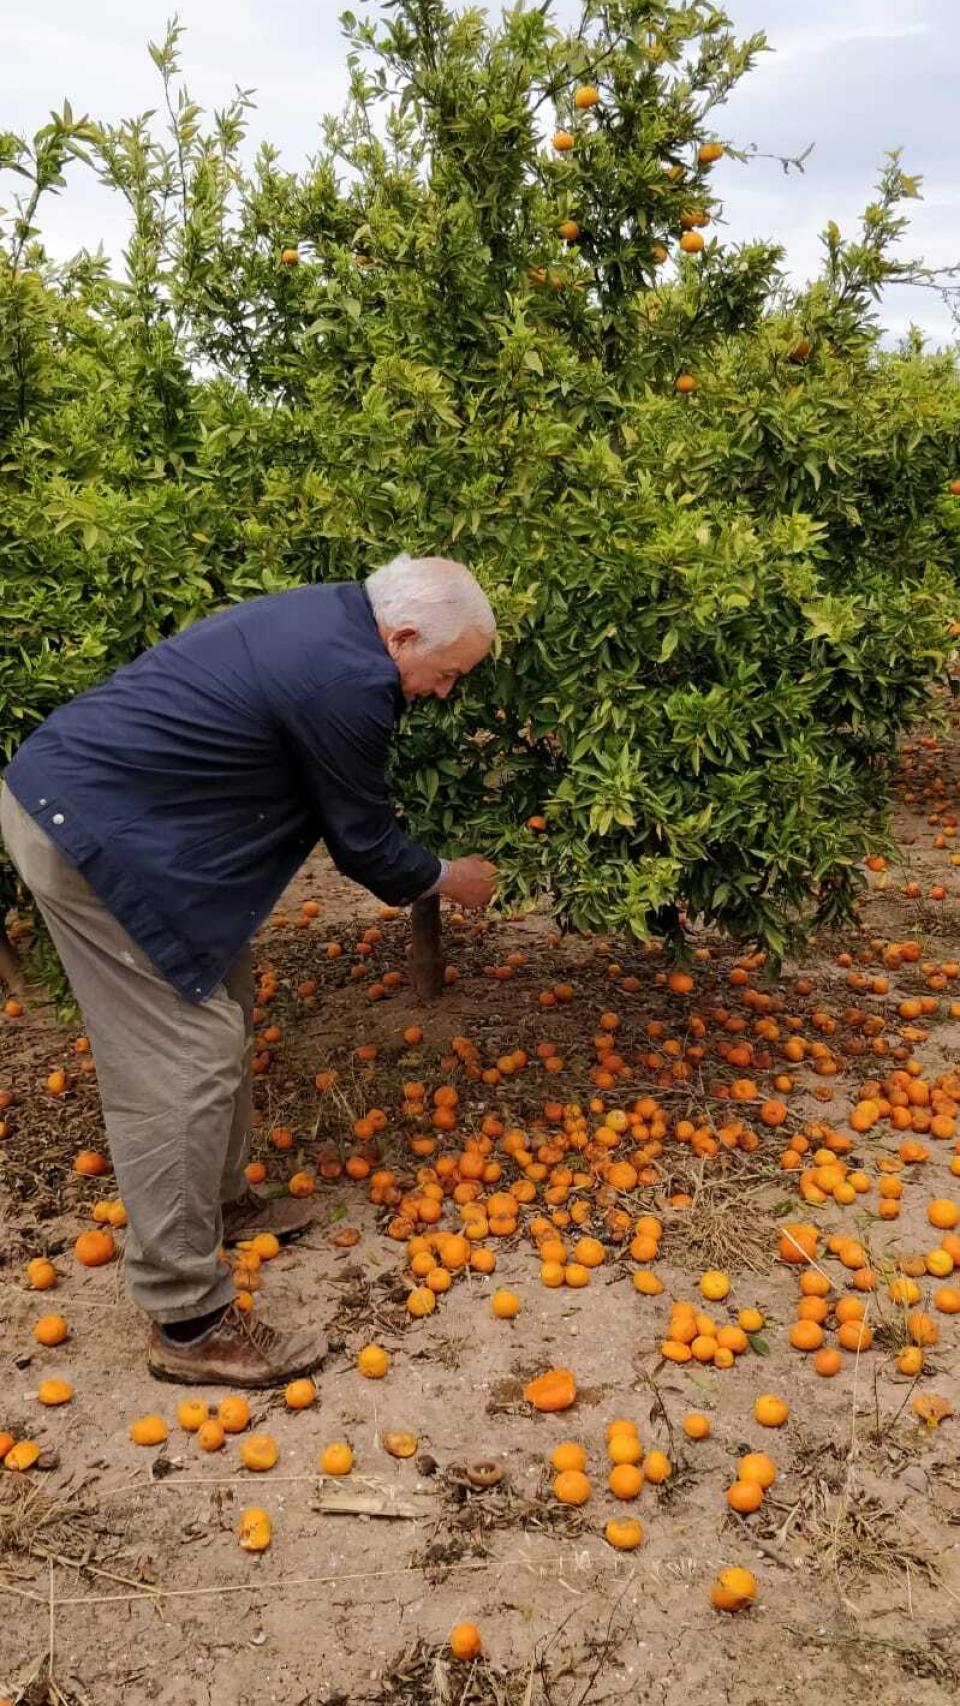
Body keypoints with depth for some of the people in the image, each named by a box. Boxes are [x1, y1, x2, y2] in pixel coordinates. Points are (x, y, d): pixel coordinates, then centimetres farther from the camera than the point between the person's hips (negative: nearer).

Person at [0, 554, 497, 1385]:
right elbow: (364, 844, -8)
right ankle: (189, 1323, 4)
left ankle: (219, 1201, 35)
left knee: (222, 1000, 18)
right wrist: (448, 879, 10)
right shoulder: (346, 680, -21)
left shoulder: (328, 617, 9)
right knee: (185, 1059, -7)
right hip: (92, 833, -11)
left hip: (73, 792, 11)